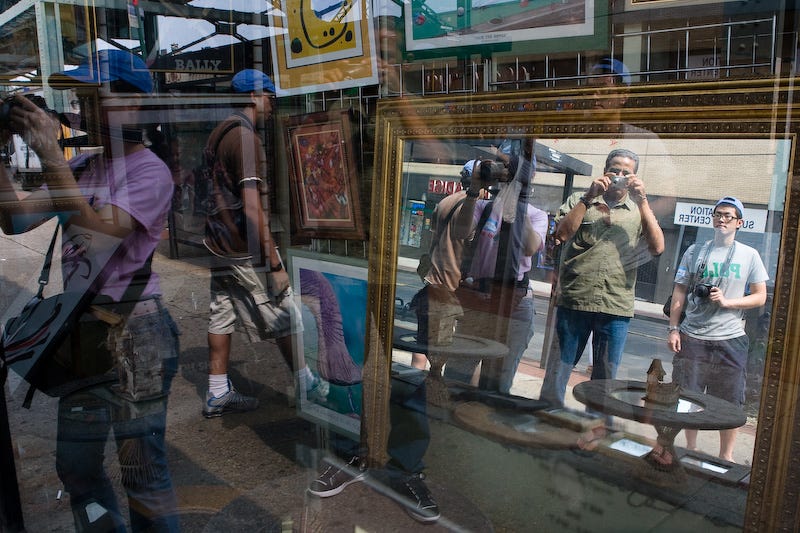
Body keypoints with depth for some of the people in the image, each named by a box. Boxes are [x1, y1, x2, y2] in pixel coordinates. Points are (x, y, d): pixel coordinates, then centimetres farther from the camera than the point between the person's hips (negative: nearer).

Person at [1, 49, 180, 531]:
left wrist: (50, 154, -23)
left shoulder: (150, 170, -9)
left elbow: (100, 235, -22)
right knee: (76, 465, 17)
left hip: (133, 332, -7)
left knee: (143, 468, 1)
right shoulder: (81, 167, 13)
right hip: (81, 329, 7)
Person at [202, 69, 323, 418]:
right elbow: (252, 209, -23)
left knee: (221, 317, 13)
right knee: (283, 318, 3)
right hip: (244, 251, -9)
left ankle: (218, 394, 21)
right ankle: (307, 386, 16)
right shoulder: (246, 138, -17)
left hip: (217, 246, 9)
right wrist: (275, 265, -21)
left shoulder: (218, 134, 12)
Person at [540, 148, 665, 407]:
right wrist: (589, 197, -9)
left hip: (616, 308, 1)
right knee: (558, 370, 4)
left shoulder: (640, 210, 12)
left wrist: (642, 200, -7)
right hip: (573, 301, -1)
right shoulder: (579, 200, 10)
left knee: (604, 379, 10)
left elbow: (657, 247, -4)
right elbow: (562, 233, -7)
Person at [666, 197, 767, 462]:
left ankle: (726, 455, 23)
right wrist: (673, 328, -1)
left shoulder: (749, 255, 3)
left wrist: (727, 302, -14)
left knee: (729, 402, 7)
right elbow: (679, 292, 6)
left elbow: (760, 297, 2)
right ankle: (691, 449, 26)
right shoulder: (695, 251, 6)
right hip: (691, 337, 1)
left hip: (730, 340, -1)